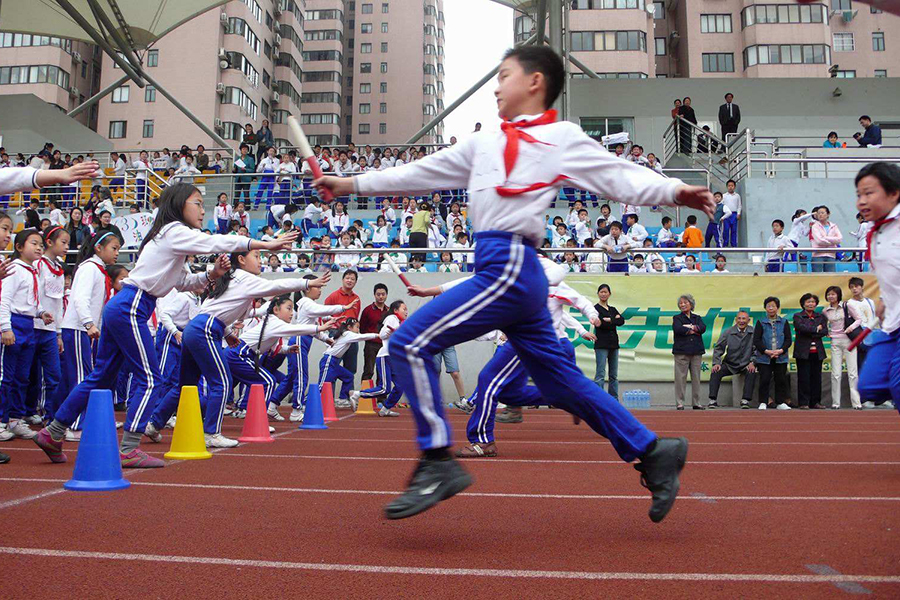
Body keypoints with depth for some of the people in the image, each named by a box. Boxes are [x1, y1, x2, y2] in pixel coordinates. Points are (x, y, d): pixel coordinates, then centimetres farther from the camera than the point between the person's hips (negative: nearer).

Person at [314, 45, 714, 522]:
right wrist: (354, 184, 28)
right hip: (507, 272, 8)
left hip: (510, 266, -8)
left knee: (409, 345, -11)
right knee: (561, 381, 12)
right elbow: (424, 172, 27)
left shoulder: (561, 138, 2)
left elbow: (620, 176, -5)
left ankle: (438, 463, -4)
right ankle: (652, 453, 22)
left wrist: (674, 191, -22)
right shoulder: (486, 143, 23)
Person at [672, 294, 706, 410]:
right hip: (681, 351, -3)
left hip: (696, 351, 3)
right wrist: (693, 331, -7)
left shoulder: (697, 318, 17)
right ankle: (679, 403, -2)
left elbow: (703, 328, -1)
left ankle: (696, 403, 11)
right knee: (681, 377, -6)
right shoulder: (677, 318, 9)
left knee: (696, 377, 5)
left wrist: (691, 327, -11)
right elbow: (678, 329, -12)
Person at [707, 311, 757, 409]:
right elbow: (718, 348, -1)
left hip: (745, 365, -1)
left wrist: (753, 363, -16)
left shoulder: (754, 332, -3)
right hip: (729, 364, 1)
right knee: (716, 372, -24)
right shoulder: (727, 332, 0)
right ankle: (713, 400, -21)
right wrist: (716, 363, -14)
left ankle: (745, 400, -24)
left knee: (752, 373, -32)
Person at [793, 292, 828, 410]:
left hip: (817, 352, 4)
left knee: (816, 377, 4)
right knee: (804, 377, -4)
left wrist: (810, 333, -9)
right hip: (803, 351, -4)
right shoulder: (797, 316, 4)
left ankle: (815, 402, 12)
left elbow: (825, 331, 0)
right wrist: (816, 329, -4)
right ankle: (803, 403, 0)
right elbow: (802, 328, -14)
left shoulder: (820, 317, 14)